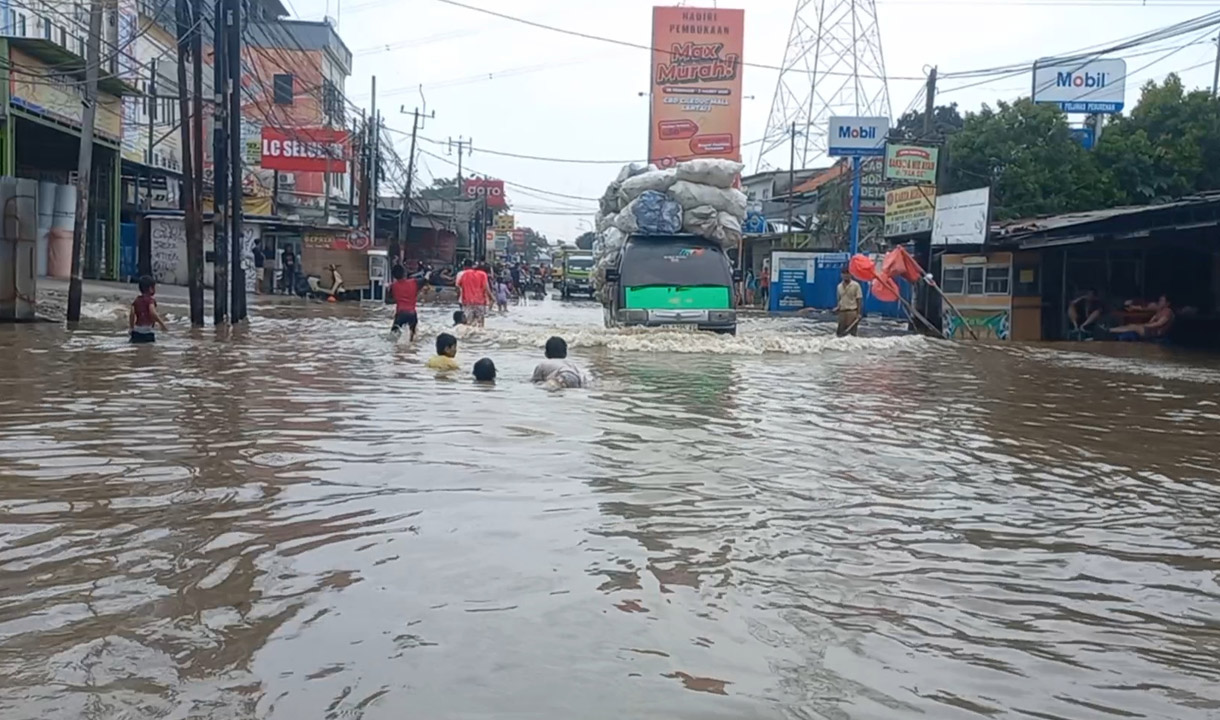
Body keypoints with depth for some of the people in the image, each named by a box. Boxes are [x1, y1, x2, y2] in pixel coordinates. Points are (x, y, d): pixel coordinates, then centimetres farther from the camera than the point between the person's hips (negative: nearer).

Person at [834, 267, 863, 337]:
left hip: (852, 312, -5)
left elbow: (859, 300, -5)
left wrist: (858, 313, -11)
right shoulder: (839, 286, 10)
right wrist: (837, 307, -1)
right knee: (839, 333, 6)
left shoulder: (855, 285, -5)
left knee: (853, 334, -2)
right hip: (842, 312, 5)